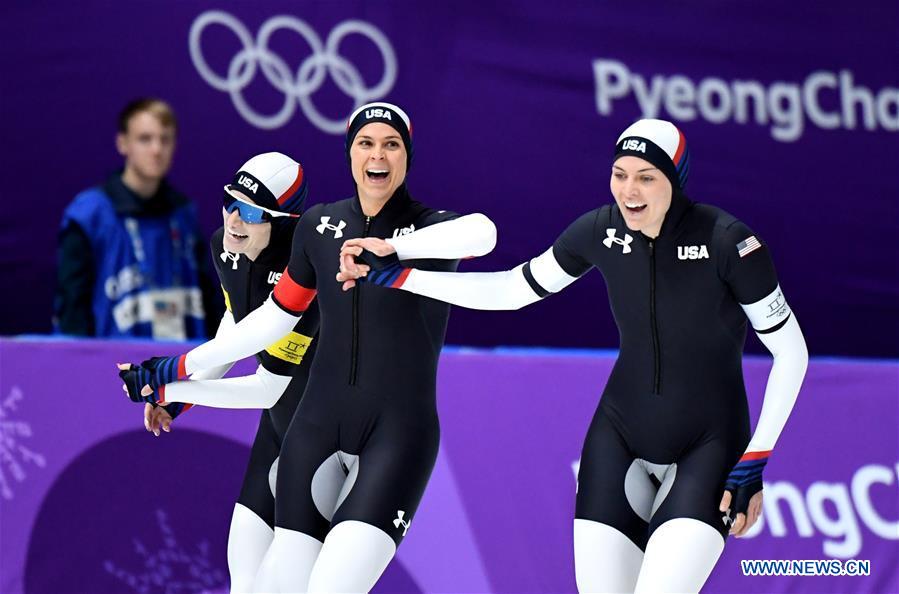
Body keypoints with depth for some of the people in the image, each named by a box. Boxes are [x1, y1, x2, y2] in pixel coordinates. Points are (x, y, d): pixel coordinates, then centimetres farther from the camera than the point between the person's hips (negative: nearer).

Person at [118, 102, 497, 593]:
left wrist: (392, 245, -39)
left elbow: (482, 233, -29)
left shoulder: (430, 227, -5)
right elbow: (277, 316, 18)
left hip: (398, 435, -4)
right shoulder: (320, 225, 8)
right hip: (318, 425, 4)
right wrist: (179, 369, 21)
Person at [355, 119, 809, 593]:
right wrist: (395, 276, 5)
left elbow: (791, 350, -10)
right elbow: (513, 289, 9)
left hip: (709, 444, -4)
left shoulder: (727, 242, -19)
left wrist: (755, 462, -11)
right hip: (620, 434, 4)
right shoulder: (601, 230, -6)